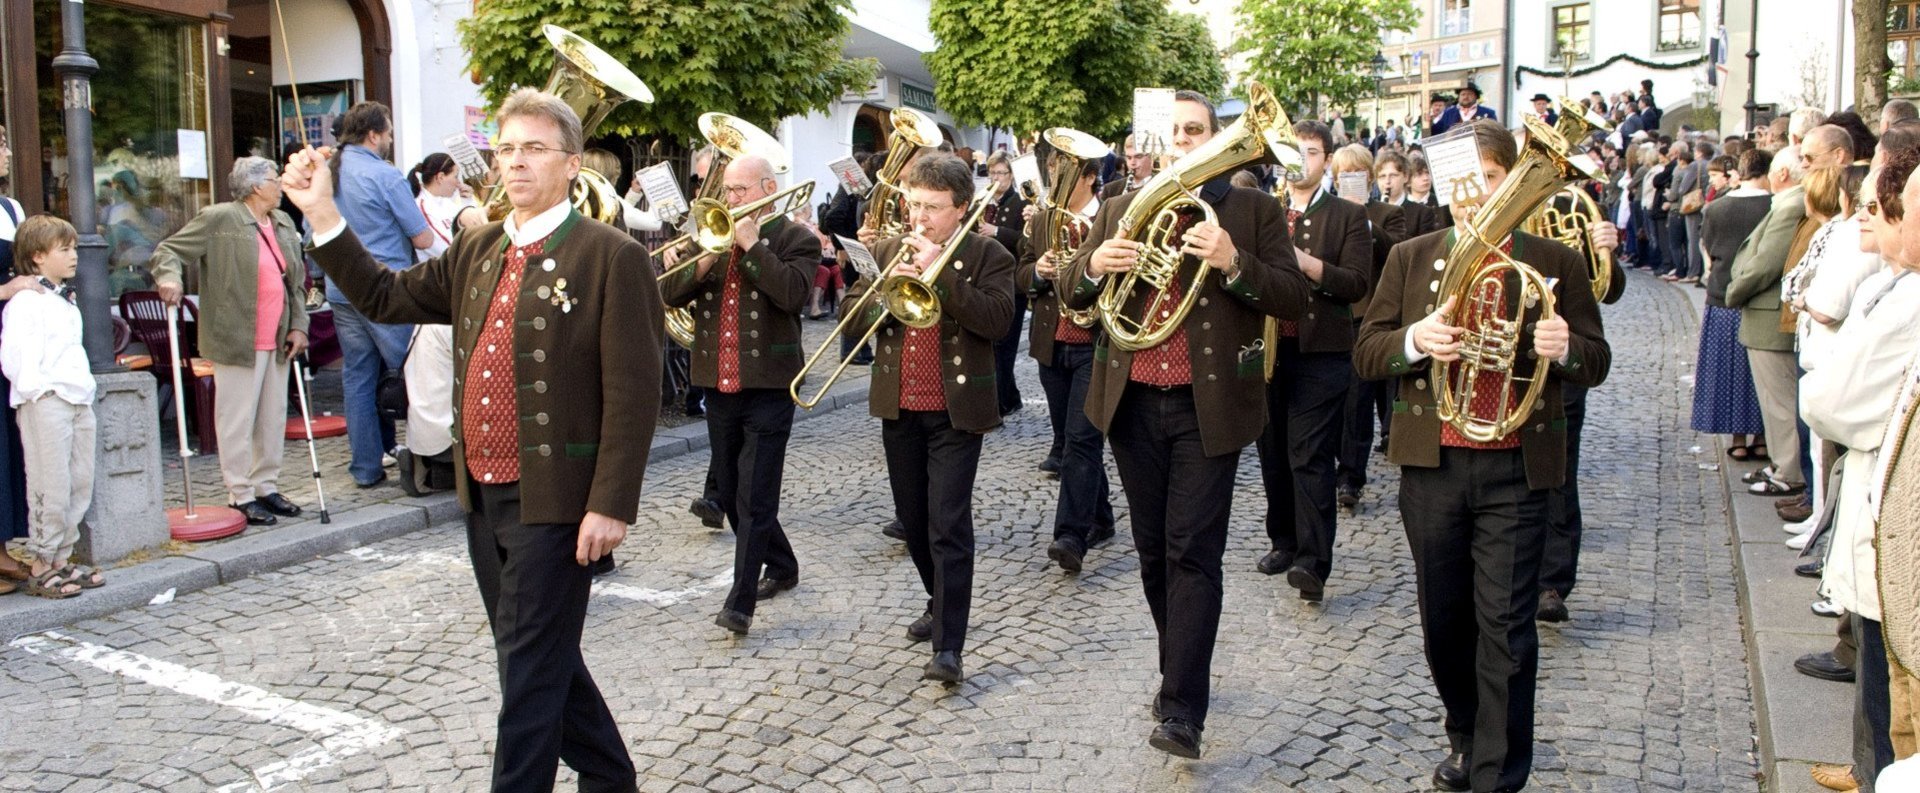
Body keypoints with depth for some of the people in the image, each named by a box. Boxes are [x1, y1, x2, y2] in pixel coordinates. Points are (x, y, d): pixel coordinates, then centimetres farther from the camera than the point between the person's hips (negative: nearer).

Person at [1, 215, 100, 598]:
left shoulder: (67, 300, 20)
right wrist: (35, 389, -19)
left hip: (78, 400, 9)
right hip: (45, 403, -9)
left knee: (80, 482, 9)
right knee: (51, 487, -6)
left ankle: (61, 558, 17)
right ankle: (41, 566, 2)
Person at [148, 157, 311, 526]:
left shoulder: (284, 224, 14)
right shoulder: (218, 219, -6)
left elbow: (297, 282, 18)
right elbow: (169, 250, -6)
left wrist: (298, 327, 11)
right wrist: (169, 278, -27)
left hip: (276, 341, 7)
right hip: (237, 341, -7)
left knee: (274, 418, 12)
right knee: (238, 420, -1)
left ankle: (267, 487, 23)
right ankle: (241, 495, 6)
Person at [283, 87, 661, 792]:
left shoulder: (611, 257, -11)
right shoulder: (476, 252, 12)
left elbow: (633, 391, -16)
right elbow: (386, 297, 17)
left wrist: (611, 504, -20)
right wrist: (321, 213, 9)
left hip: (555, 503, -8)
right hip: (482, 496, 8)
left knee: (530, 671, 0)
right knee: (540, 660, 19)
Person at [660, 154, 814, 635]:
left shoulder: (795, 238, -2)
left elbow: (793, 292, -21)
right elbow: (670, 293, 4)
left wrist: (752, 244, -18)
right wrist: (701, 265, -14)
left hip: (766, 387, -6)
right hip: (718, 385, 7)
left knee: (755, 496, -8)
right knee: (730, 492, 15)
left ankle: (740, 602, -7)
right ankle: (780, 567, 33)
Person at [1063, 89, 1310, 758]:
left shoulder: (1252, 211, 1)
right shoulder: (1120, 208, 11)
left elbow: (1294, 299, -5)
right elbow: (1072, 295, 10)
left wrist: (1233, 262, -22)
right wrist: (1094, 264, -13)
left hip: (1209, 407, -4)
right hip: (1133, 404, 4)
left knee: (1192, 552, -8)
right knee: (1154, 550, 12)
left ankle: (1182, 710, -8)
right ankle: (1180, 670, 29)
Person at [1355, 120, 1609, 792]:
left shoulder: (1556, 264, 4)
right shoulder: (1410, 259, 7)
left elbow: (1596, 361, 5)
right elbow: (1365, 354, 4)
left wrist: (1565, 348, -18)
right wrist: (1416, 339, -17)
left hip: (1517, 467, -2)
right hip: (1431, 465, 2)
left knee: (1506, 627, -2)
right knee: (1443, 618, 13)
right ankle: (1465, 737, 35)